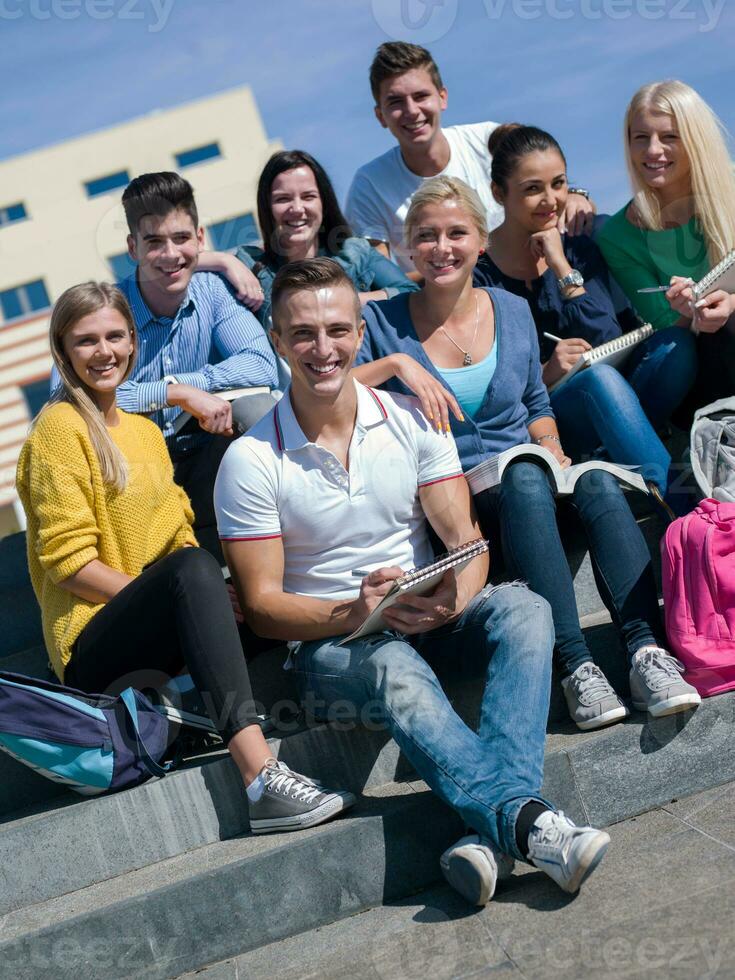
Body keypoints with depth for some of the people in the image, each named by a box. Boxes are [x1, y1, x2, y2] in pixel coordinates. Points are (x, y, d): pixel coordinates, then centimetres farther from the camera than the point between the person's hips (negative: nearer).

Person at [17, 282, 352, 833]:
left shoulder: (147, 430, 20)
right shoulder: (60, 427, -4)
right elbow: (68, 561, -11)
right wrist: (172, 592, -19)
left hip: (153, 640, 7)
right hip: (91, 649, -7)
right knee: (193, 567, -36)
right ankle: (261, 778, -48)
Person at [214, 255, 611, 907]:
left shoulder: (409, 419, 2)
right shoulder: (252, 461, -7)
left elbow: (465, 538, -2)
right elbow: (262, 606, -7)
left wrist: (453, 599, -26)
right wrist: (353, 613, -26)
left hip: (427, 616, 3)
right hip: (327, 638, -3)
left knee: (523, 609, -28)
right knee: (398, 674, -38)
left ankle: (495, 830, -42)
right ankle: (528, 822, -48)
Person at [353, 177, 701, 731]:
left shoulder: (513, 311, 13)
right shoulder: (384, 323, 2)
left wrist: (551, 445, 1)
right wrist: (394, 364, -20)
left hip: (528, 471, 4)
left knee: (597, 480, -31)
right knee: (525, 476, -37)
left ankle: (648, 652, -38)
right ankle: (576, 665, -41)